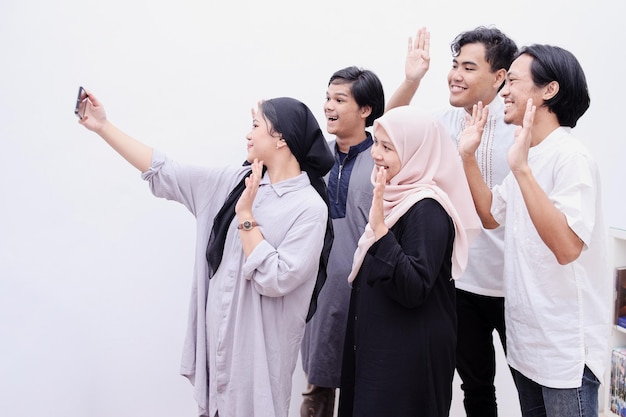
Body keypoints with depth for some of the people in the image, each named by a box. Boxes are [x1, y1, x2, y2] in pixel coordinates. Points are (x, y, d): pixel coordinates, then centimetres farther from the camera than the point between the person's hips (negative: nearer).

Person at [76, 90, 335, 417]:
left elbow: (275, 279, -21)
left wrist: (245, 215, -18)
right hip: (214, 336, 6)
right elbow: (164, 173, 4)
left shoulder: (310, 207, -14)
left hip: (256, 347, -6)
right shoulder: (236, 181, 3)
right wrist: (103, 127, 2)